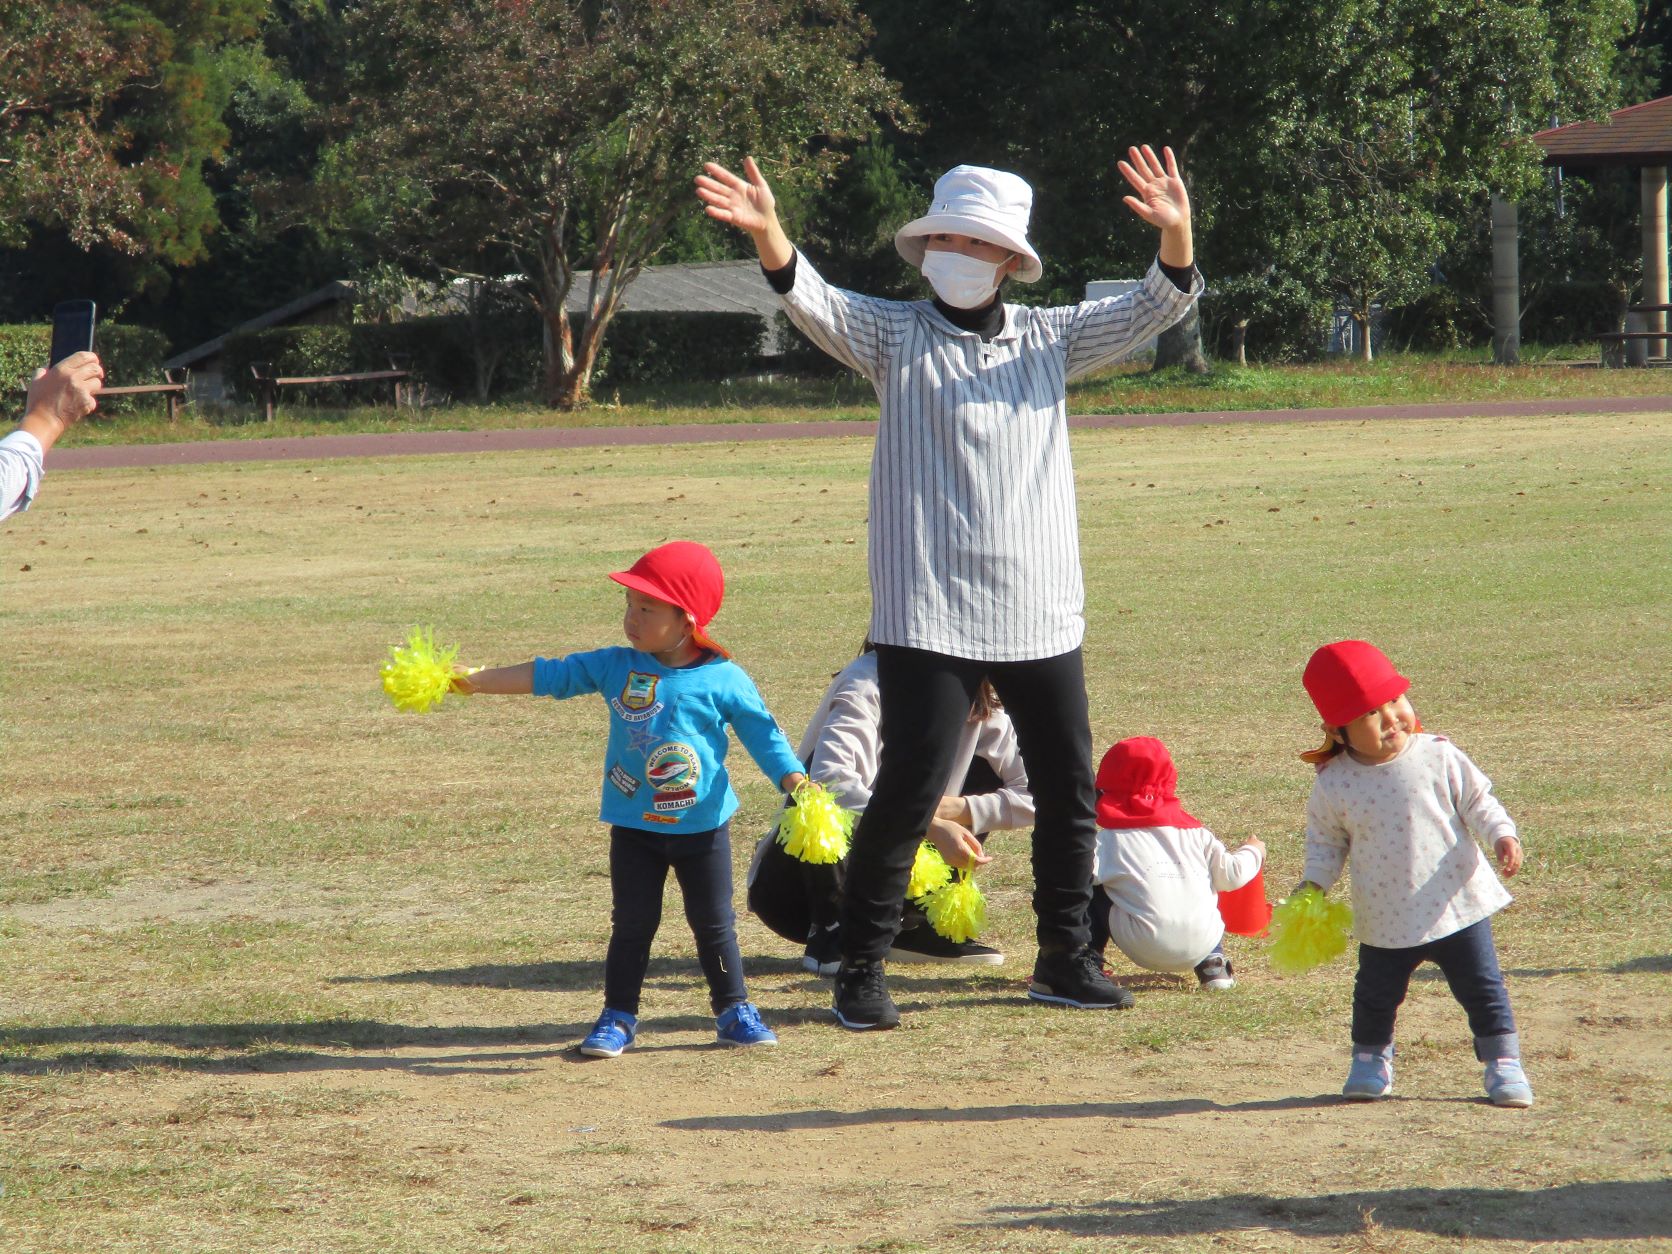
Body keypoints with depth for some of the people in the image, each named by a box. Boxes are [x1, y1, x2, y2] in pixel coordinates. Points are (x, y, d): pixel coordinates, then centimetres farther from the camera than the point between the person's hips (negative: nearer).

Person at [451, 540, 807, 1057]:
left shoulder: (723, 679, -9)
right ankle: (618, 1018, 15)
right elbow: (547, 676, -2)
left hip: (702, 826, -2)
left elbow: (763, 734, -4)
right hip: (633, 826, 2)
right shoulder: (616, 668, -3)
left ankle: (735, 1012, 20)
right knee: (632, 923, 7)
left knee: (714, 925, 7)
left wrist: (798, 789, -14)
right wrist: (475, 680, -7)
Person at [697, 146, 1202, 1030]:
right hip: (928, 617, -4)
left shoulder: (1049, 338, 9)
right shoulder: (894, 335, 2)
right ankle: (861, 968, 2)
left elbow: (1154, 309, 1)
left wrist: (1177, 237, -20)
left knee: (1069, 791, 11)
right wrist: (767, 232, -35)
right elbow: (813, 302, -14)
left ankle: (1064, 957, 27)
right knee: (909, 791, -9)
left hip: (1041, 616, 4)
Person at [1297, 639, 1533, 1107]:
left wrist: (1502, 834, -15)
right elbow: (1326, 839, 6)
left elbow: (1476, 801, 0)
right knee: (1375, 995, 15)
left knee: (1482, 989, 3)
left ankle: (1503, 1064, 17)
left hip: (1457, 906, -1)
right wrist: (1315, 882, -7)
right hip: (1386, 919, 1)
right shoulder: (1334, 784, -8)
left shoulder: (1438, 757, -9)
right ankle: (1371, 1060, 39)